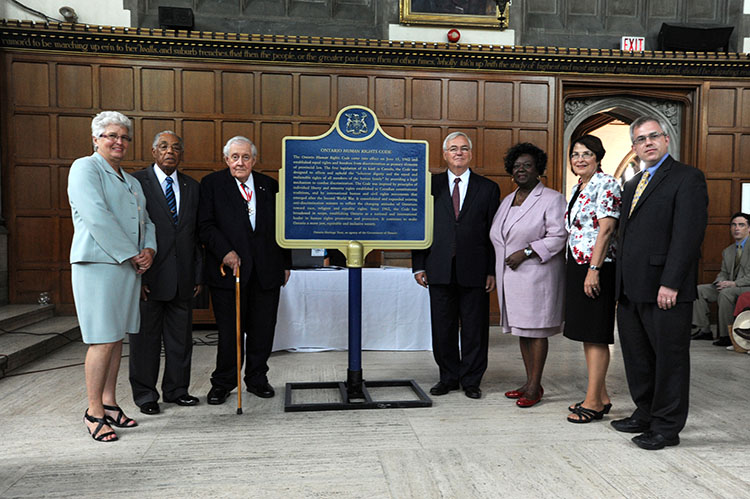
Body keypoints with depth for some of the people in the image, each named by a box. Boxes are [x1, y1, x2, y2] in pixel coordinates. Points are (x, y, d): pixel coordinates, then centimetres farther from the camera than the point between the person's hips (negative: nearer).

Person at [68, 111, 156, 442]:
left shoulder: (131, 181, 23)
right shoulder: (85, 168, -2)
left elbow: (146, 220, 20)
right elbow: (97, 217, -14)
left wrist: (149, 250, 0)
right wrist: (132, 255, -14)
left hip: (130, 266, 8)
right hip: (99, 264, -7)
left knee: (117, 337, 10)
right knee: (103, 340, -8)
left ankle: (109, 403, 20)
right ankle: (93, 412, 3)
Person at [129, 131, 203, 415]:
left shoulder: (192, 187, 11)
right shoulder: (136, 182, -2)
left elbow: (198, 234, 11)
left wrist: (199, 275, 6)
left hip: (183, 279, 4)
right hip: (148, 277, -4)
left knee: (181, 337, 12)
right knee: (145, 337, 6)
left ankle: (176, 389, 26)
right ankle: (145, 394, 20)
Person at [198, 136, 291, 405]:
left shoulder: (269, 186, 12)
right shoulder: (212, 183, 4)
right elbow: (206, 225, -4)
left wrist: (285, 263, 12)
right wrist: (225, 252, -17)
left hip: (266, 270, 3)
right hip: (229, 267, -3)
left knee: (263, 329, 9)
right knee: (229, 330, 2)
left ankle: (257, 378, 25)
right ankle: (223, 382, 19)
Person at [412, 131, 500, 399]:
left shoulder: (488, 188, 6)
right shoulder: (430, 186, 8)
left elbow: (494, 233, 4)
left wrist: (493, 271, -2)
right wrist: (419, 266, 1)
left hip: (474, 271, -1)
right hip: (440, 271, 1)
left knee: (474, 328, 6)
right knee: (443, 327, 8)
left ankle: (471, 380, 20)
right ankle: (448, 377, 24)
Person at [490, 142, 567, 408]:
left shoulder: (552, 199, -5)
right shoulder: (507, 200, 17)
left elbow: (558, 236, -14)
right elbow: (496, 234, 22)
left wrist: (525, 252, -19)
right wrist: (497, 271, 12)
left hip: (537, 274, -7)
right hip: (510, 275, 7)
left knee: (535, 329, -3)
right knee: (521, 328, 13)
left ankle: (535, 386, 6)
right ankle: (529, 381, 23)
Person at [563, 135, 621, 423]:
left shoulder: (605, 184, -9)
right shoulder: (579, 187, 17)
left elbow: (606, 229, -17)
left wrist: (593, 270, -22)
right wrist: (576, 270, 19)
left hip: (595, 269, -9)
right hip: (576, 266, 9)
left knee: (595, 335, -4)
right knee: (586, 334, 12)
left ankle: (593, 402, 3)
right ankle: (601, 397, 22)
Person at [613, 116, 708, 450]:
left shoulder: (687, 178, -5)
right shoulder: (632, 185, 20)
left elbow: (688, 234, -14)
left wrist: (671, 283, -20)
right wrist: (622, 283, 12)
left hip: (665, 290, -8)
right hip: (631, 290, 8)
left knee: (669, 357, 4)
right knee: (637, 356, 15)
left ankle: (667, 427, 15)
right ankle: (645, 414, 29)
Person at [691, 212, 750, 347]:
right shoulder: (727, 251, 19)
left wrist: (735, 283, -22)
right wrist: (720, 282, -6)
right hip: (728, 287, 7)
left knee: (725, 293, -36)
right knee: (699, 290, -7)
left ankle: (726, 335, -27)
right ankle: (704, 330, -6)